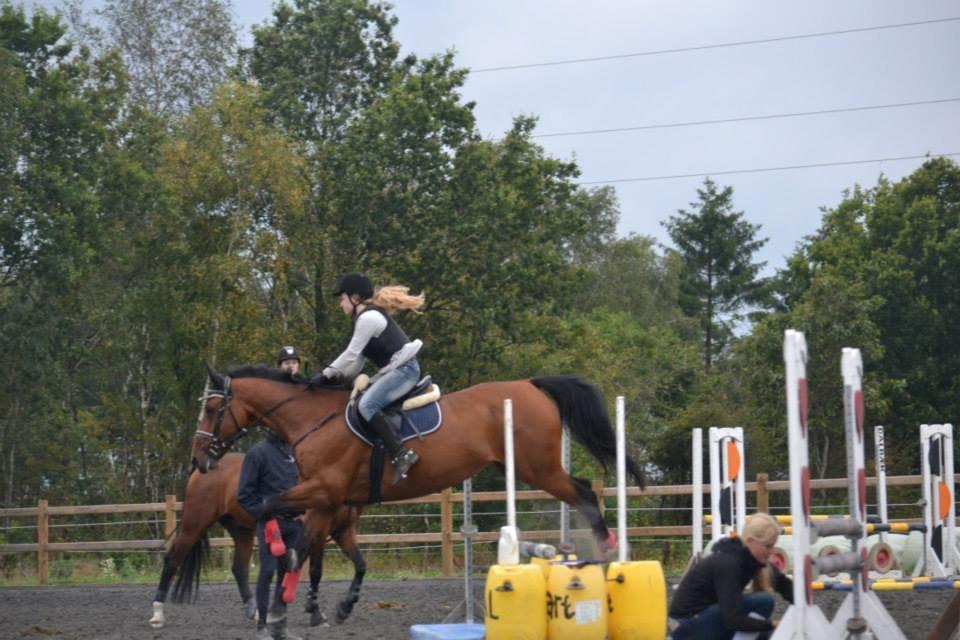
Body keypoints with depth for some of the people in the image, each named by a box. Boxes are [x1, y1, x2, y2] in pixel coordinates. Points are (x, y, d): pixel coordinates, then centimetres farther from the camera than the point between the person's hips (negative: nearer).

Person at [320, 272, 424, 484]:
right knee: (361, 401, 13)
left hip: (403, 369, -11)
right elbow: (357, 361, 19)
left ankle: (401, 454, -32)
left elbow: (351, 355, -13)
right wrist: (340, 376, 7)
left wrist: (328, 373, -1)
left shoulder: (369, 318, -13)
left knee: (366, 405, -26)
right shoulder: (366, 317, 19)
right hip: (392, 370, 11)